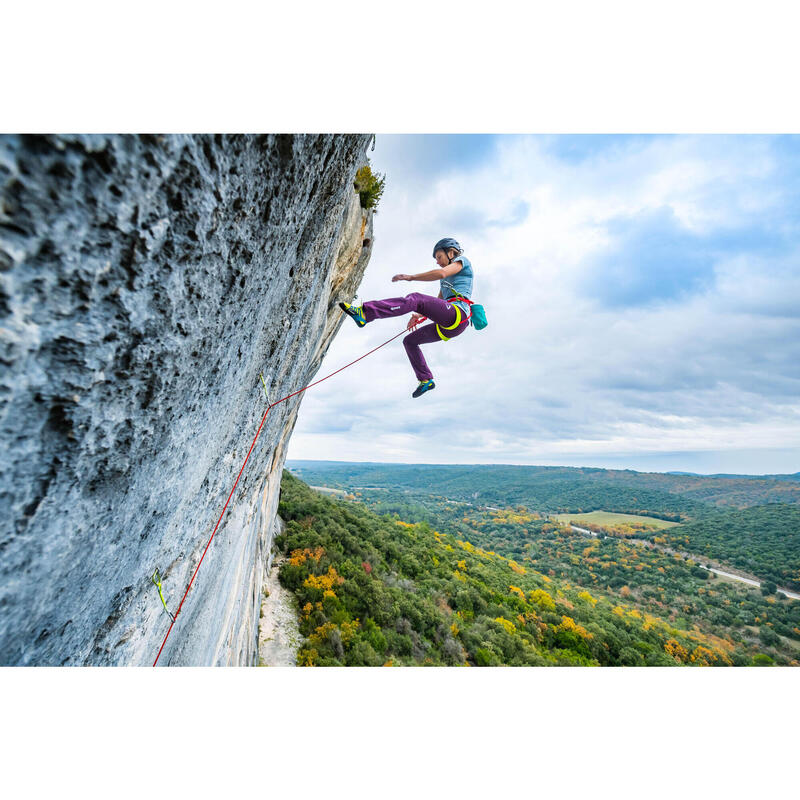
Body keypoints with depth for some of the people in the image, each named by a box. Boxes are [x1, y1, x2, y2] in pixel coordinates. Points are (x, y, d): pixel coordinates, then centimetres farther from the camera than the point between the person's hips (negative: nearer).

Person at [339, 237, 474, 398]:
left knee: (415, 299, -26)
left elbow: (441, 273, -11)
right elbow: (436, 305, 34)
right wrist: (419, 316, 18)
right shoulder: (446, 281, 36)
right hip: (448, 327, 9)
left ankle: (364, 313, -39)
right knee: (409, 341, 13)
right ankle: (426, 380, 14)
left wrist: (410, 277, -8)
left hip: (457, 315, -9)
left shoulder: (462, 260, 11)